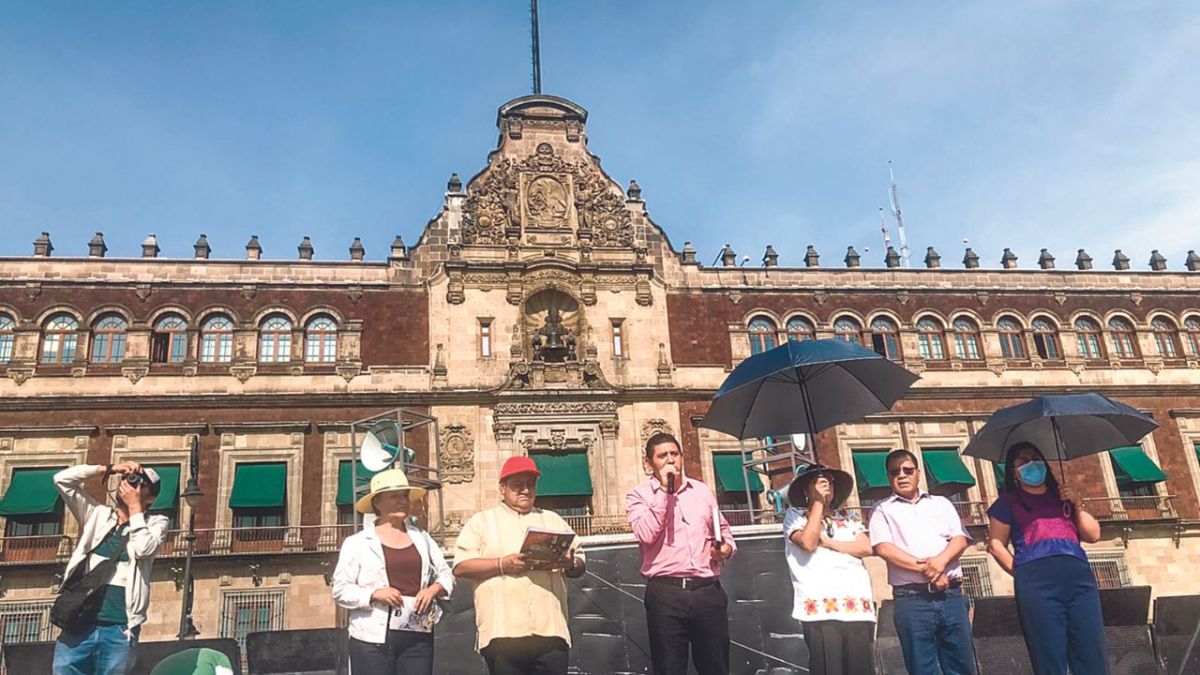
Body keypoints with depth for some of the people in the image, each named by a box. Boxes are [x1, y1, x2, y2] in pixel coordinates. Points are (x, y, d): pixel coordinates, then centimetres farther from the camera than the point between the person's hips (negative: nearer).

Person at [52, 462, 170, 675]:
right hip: (79, 624, 3)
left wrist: (135, 507, -3)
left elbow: (144, 548, -13)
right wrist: (109, 469, 5)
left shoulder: (156, 523, 8)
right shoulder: (97, 514, 15)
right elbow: (62, 479, 10)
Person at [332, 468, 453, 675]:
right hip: (373, 638, -3)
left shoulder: (422, 538, 13)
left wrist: (434, 589, -4)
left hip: (418, 636, 3)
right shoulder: (357, 543, 2)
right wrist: (374, 594, -17)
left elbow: (446, 575, 17)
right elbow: (341, 590, -2)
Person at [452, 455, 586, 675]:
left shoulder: (553, 520, 21)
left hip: (550, 630, 2)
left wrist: (569, 564, -6)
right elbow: (461, 566, 0)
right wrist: (502, 565, -12)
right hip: (503, 632, -2)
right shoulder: (481, 521, 11)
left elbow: (580, 565, 18)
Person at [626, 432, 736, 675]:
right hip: (666, 593, -3)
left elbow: (723, 529, 26)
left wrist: (727, 547, 3)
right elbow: (646, 535, -14)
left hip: (708, 590, 3)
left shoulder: (702, 491, 15)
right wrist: (664, 490, -10)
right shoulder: (639, 495, 3)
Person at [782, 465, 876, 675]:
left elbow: (865, 547, 7)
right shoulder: (795, 515, 10)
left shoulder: (848, 517, 21)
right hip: (819, 608, -3)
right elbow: (808, 543, -8)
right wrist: (818, 503, -1)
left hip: (857, 606, 4)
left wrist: (827, 542, -1)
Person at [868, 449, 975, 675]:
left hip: (951, 594, 3)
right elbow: (883, 547, -4)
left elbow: (960, 537, 7)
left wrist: (941, 559, -14)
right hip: (912, 598, -3)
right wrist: (924, 568, -12)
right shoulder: (883, 510, 10)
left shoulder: (941, 503, 20)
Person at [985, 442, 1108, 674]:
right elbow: (996, 544, 8)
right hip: (1037, 582, -3)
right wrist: (1021, 573, 0)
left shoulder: (1062, 496, 25)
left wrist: (1077, 505, 5)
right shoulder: (1008, 502, 13)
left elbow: (1093, 535, 17)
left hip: (1079, 576, 4)